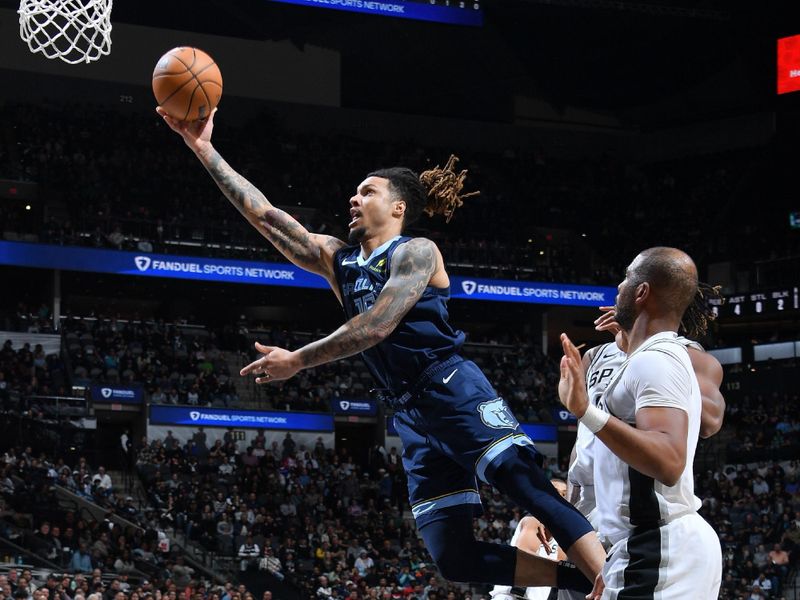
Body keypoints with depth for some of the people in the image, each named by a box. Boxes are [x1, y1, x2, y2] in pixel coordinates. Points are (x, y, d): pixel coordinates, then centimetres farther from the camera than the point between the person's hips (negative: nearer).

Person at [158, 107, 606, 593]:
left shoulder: (416, 252, -2)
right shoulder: (337, 259, 18)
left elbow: (376, 327, -14)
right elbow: (264, 215, 14)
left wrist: (297, 361, -11)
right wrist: (204, 149, 9)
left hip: (454, 390, -6)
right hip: (412, 416, 6)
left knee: (523, 481, -28)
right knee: (454, 558, -7)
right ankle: (584, 582, -7)